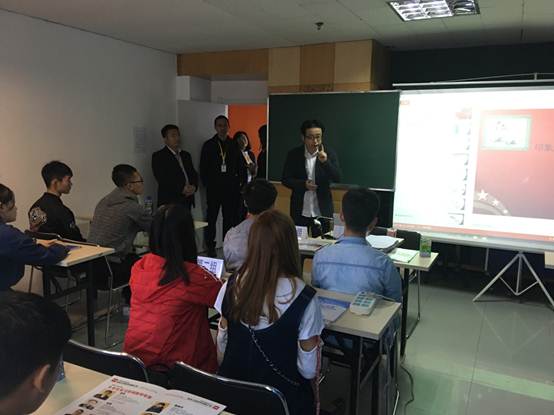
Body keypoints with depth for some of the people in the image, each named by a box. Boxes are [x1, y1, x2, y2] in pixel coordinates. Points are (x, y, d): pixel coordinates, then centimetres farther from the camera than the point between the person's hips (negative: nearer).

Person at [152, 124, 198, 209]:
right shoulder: (158, 156, 1)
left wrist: (194, 186, -4)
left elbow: (194, 174, 18)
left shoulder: (186, 155, 20)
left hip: (187, 202, 5)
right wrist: (181, 189, -17)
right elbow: (162, 179, -10)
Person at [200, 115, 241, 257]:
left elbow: (240, 166, 10)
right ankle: (210, 247, 8)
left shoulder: (234, 145, 9)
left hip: (231, 188, 2)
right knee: (211, 218, 0)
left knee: (230, 218, 5)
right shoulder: (209, 145, 5)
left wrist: (237, 183, 1)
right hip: (213, 188, -2)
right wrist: (207, 184, -2)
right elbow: (203, 168, 5)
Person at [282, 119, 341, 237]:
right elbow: (285, 179, -2)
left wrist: (325, 161, -26)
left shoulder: (329, 154, -4)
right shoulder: (293, 154, -2)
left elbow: (337, 179, -11)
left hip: (322, 211, 0)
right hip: (299, 211, 1)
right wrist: (303, 184, -19)